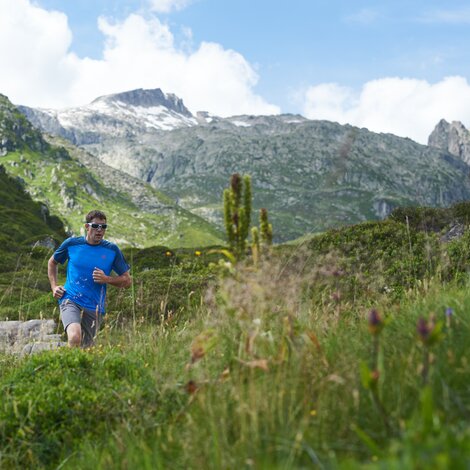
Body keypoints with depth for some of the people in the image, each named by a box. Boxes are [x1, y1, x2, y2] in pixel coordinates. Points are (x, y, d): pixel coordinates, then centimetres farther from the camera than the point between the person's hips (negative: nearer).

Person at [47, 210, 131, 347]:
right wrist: (54, 286, 8)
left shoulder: (112, 250, 1)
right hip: (70, 301, -2)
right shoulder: (72, 243, 1)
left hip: (94, 308, 2)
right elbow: (52, 263, 20)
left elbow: (127, 280, 6)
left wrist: (106, 279, -10)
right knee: (75, 337, -29)